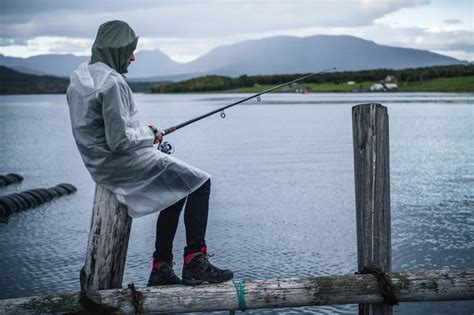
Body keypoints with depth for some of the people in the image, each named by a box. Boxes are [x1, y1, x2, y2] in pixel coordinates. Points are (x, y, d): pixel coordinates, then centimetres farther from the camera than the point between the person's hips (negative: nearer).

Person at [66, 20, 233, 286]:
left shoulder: (79, 78, 8)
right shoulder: (112, 82, -22)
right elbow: (119, 141, -25)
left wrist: (142, 131, 12)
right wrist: (149, 134, -7)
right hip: (125, 163, -10)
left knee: (178, 188, 23)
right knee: (200, 183, 0)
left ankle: (161, 269, 22)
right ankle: (195, 263, -3)